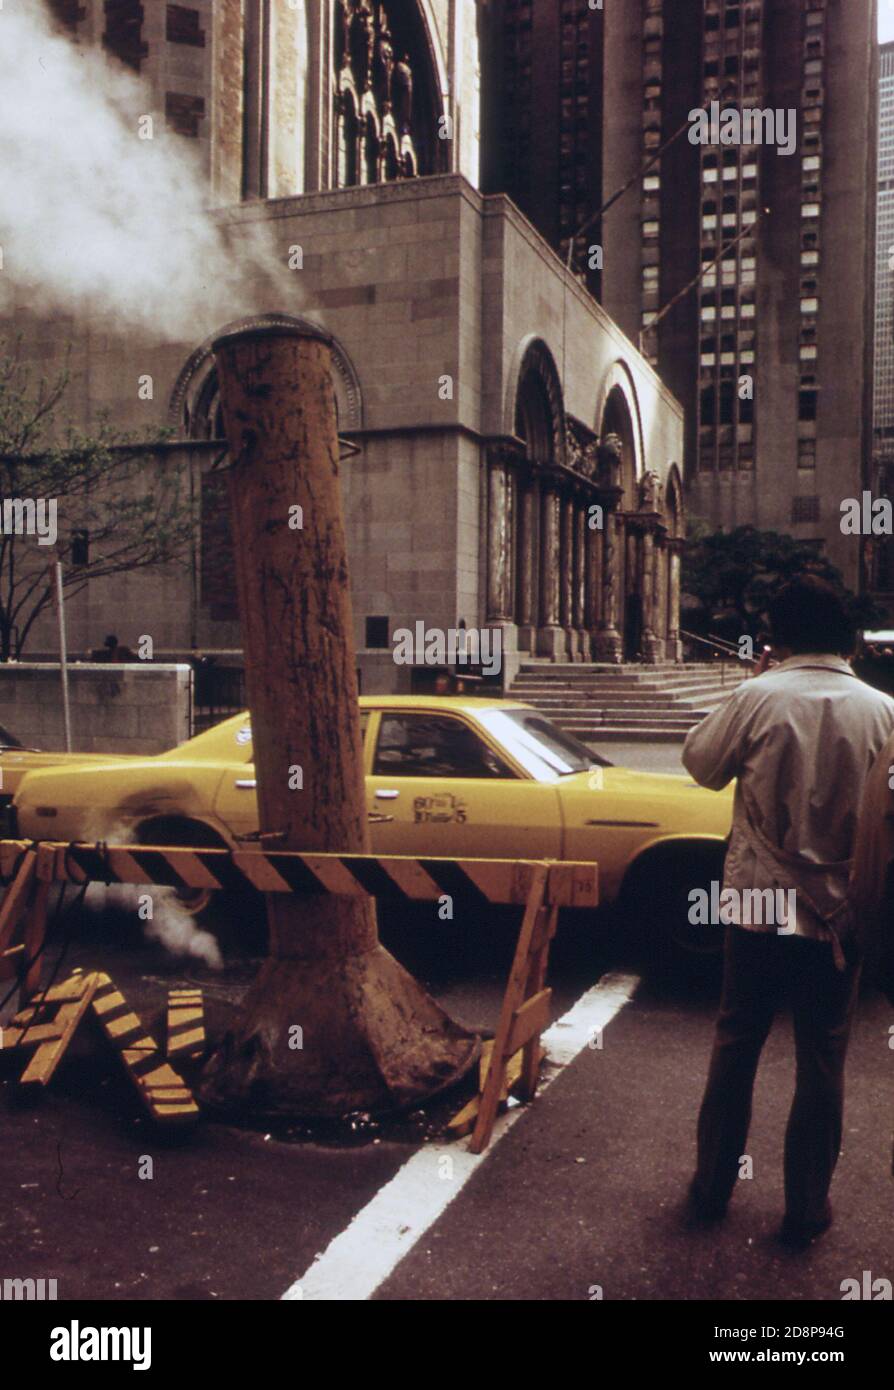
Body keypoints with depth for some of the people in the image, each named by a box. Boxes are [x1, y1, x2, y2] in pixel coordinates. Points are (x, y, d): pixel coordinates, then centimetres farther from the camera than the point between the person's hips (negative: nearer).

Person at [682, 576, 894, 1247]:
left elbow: (701, 762, 2)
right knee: (823, 1059, 14)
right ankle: (807, 1208, 25)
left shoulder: (757, 697, -12)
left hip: (757, 903, 0)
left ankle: (712, 1186, 29)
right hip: (838, 912, 1)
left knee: (735, 1046, 16)